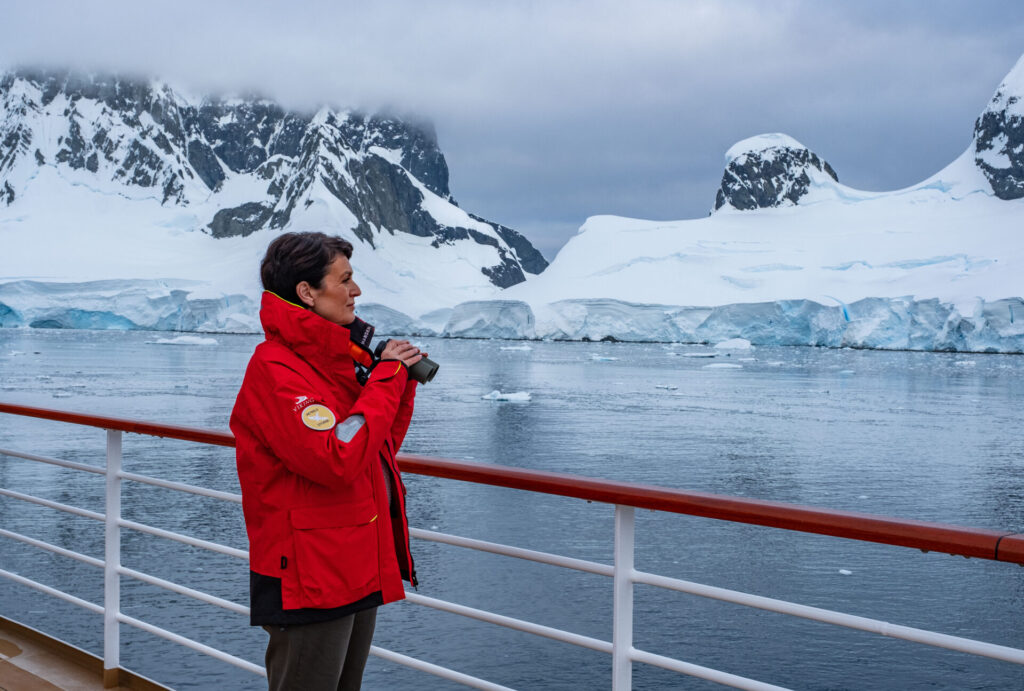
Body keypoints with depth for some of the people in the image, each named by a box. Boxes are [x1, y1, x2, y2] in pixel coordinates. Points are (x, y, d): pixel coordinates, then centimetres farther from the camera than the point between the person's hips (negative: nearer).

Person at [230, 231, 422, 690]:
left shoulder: (329, 359, 11)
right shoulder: (275, 369, -19)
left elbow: (380, 450, 17)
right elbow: (338, 460, -29)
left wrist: (403, 378, 3)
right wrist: (387, 377, -19)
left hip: (358, 572, 10)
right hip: (310, 582, -10)